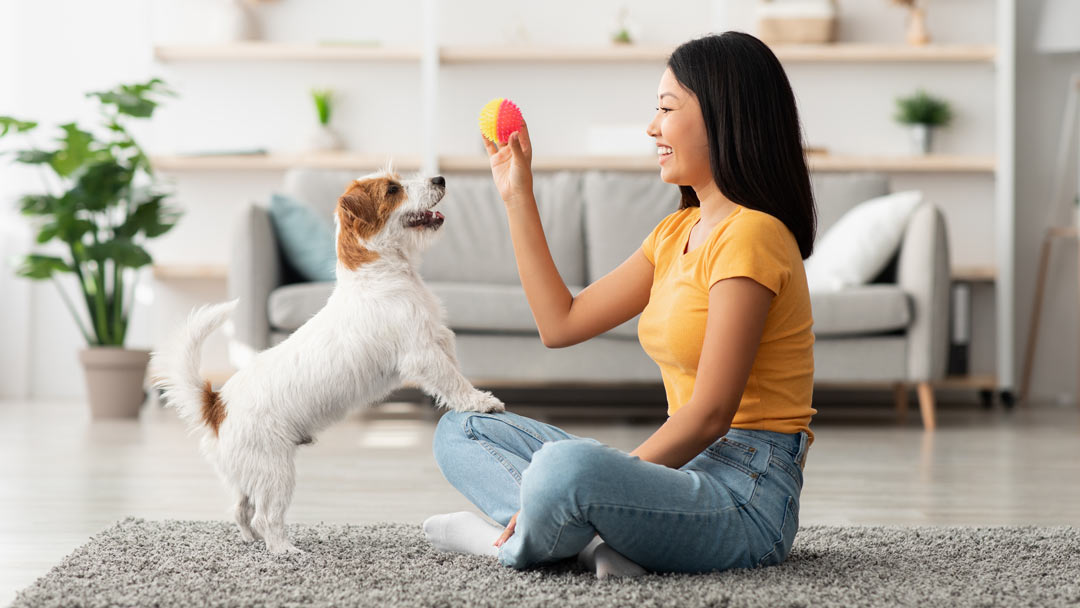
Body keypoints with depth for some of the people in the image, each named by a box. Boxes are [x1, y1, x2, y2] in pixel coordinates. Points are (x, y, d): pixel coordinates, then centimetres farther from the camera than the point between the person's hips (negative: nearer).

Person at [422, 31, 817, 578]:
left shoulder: (749, 235, -14)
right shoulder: (678, 232, 17)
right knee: (459, 432, 11)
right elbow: (561, 322, 17)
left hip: (745, 495, -10)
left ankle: (513, 544, -6)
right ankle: (595, 538, -14)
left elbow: (709, 415, -19)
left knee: (566, 466, -40)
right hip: (686, 468, 10)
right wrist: (517, 197, 19)